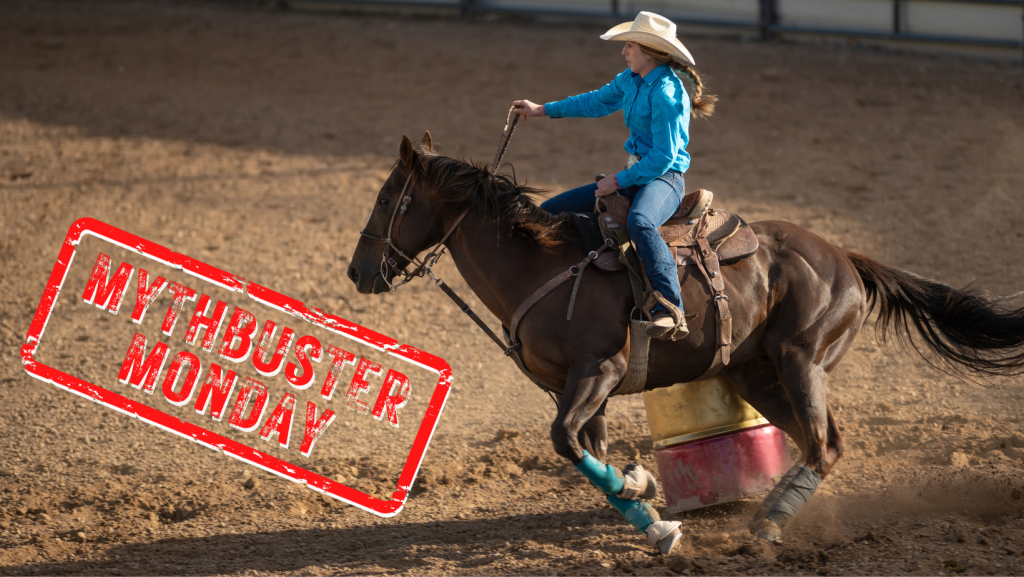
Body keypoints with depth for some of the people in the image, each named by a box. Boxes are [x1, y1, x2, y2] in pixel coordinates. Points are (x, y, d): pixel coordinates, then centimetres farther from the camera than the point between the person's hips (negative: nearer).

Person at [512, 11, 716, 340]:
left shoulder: (665, 94, -19)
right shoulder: (632, 80, 9)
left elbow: (663, 158, -21)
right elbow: (598, 102, 28)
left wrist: (619, 181, -16)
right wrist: (542, 110, 32)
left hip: (663, 178, -10)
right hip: (634, 176, 10)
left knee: (639, 222, -44)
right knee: (550, 212, 9)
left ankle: (671, 313, -53)